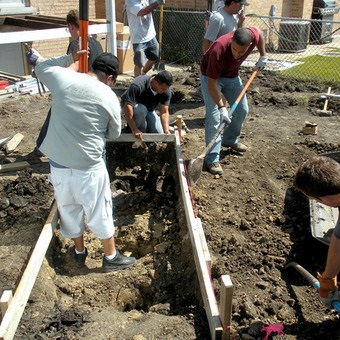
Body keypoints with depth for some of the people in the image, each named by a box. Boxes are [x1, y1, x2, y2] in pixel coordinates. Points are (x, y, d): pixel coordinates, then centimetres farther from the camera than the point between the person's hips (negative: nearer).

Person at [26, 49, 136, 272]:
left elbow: (41, 68, 20)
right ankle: (111, 257, 29)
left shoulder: (63, 78, -4)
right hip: (88, 166, -4)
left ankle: (79, 252, 41)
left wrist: (70, 58, 22)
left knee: (69, 209, 22)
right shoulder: (110, 98, -11)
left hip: (58, 162, 4)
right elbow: (114, 134, 4)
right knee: (100, 212, 13)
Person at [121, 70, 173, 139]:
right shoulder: (137, 85, -37)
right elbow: (128, 106, -39)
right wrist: (134, 130, -42)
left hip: (149, 109, 4)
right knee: (141, 110, -39)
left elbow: (164, 112, -22)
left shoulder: (166, 91, -22)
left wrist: (166, 131, -37)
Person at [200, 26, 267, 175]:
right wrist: (221, 107, -36)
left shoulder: (253, 35, -28)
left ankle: (230, 139, 36)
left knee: (242, 110, 11)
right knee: (214, 116, -15)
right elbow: (212, 83, -32)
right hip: (210, 75, -6)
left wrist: (263, 56, 3)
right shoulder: (218, 50, -41)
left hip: (232, 75, 6)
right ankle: (212, 158, -10)